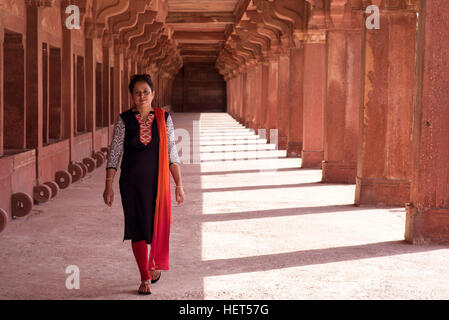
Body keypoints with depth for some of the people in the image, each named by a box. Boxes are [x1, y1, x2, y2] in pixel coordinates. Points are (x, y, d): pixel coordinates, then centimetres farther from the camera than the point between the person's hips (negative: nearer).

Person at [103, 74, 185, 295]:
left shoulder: (164, 119, 0)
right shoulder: (124, 120, -1)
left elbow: (172, 154, 1)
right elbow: (114, 154, 0)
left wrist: (179, 184, -3)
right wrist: (108, 186, -5)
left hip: (158, 181, 1)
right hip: (132, 183, 0)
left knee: (159, 227, 3)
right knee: (138, 229, 1)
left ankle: (155, 263, 34)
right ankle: (145, 278, 14)